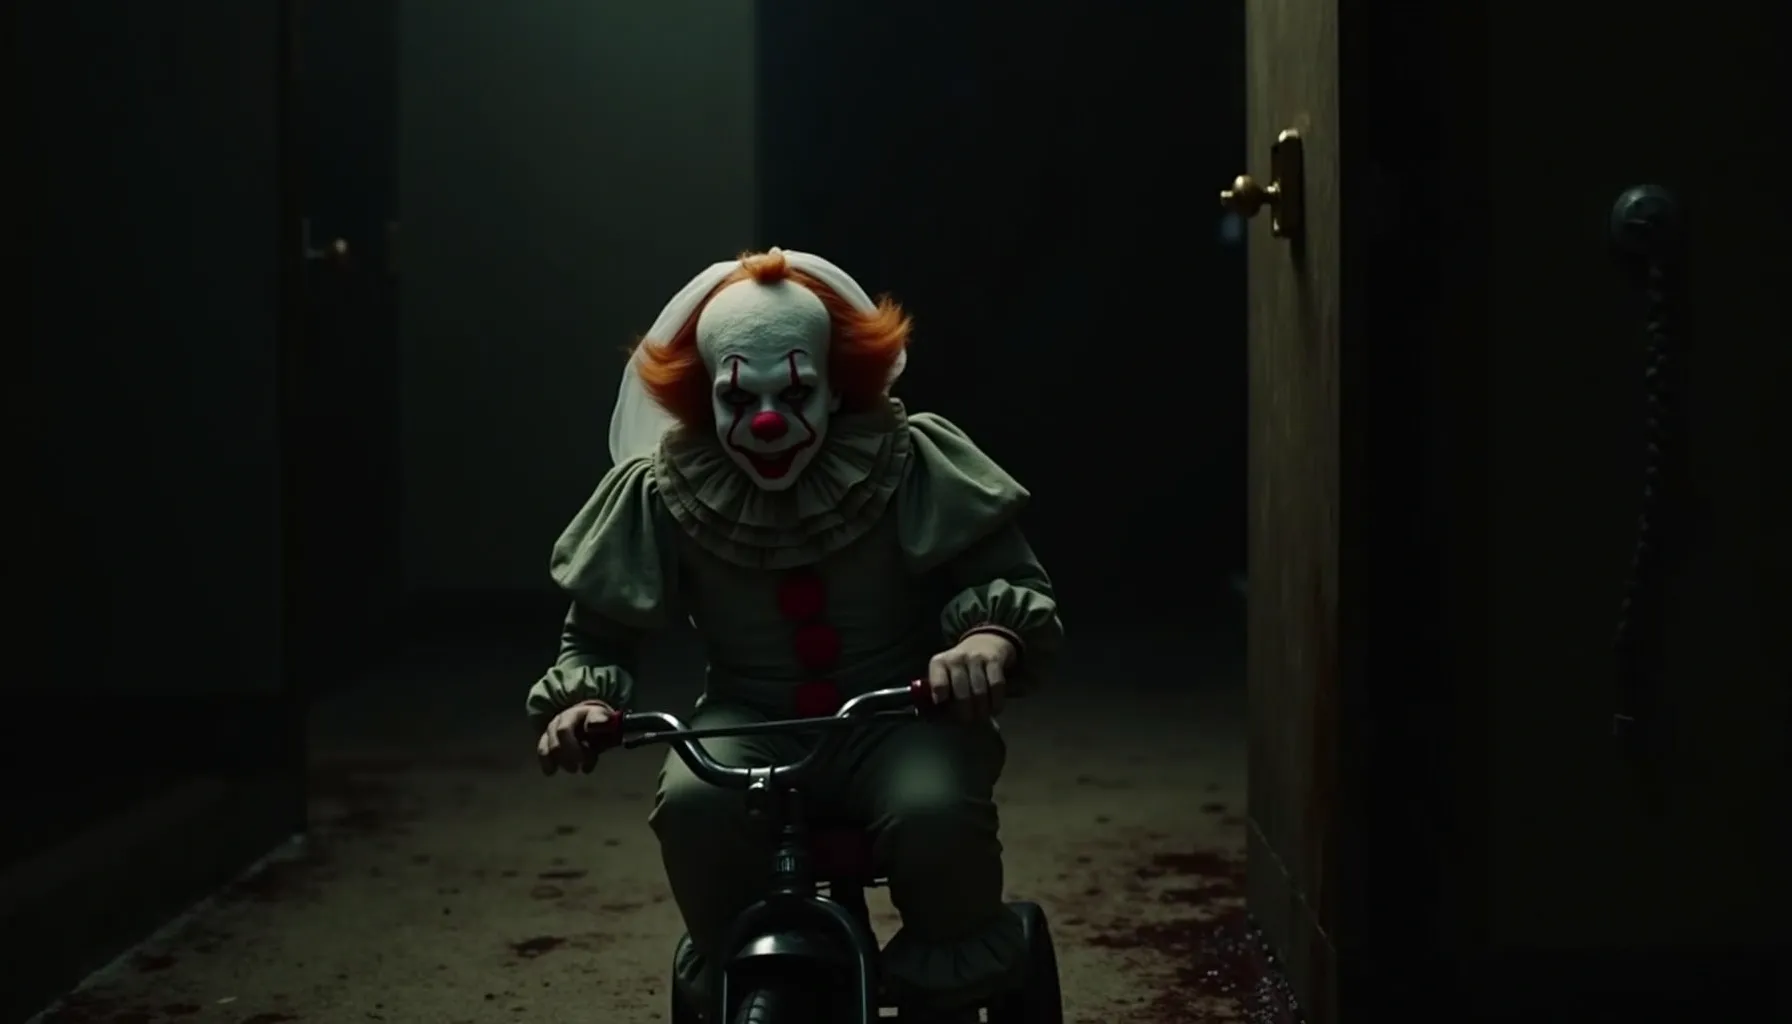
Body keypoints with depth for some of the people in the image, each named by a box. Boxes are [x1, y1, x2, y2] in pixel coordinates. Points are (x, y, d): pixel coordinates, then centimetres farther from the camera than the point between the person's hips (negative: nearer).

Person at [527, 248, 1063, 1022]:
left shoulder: (910, 465, -11)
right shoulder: (662, 494, -6)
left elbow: (1012, 579, -7)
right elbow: (596, 629, 5)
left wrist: (991, 636, -31)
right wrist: (581, 697, -18)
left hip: (899, 715, -1)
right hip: (749, 720, 1)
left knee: (936, 812, -34)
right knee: (693, 807, -33)